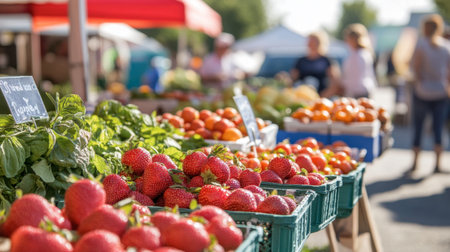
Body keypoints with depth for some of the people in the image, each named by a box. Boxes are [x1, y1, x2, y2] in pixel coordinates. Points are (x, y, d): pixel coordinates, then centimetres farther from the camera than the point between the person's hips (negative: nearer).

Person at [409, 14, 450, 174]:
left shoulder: (421, 43, -7)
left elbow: (416, 63, -20)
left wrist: (418, 80, -7)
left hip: (422, 92, -2)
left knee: (418, 128, 8)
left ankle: (415, 162, 11)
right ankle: (437, 164, 4)